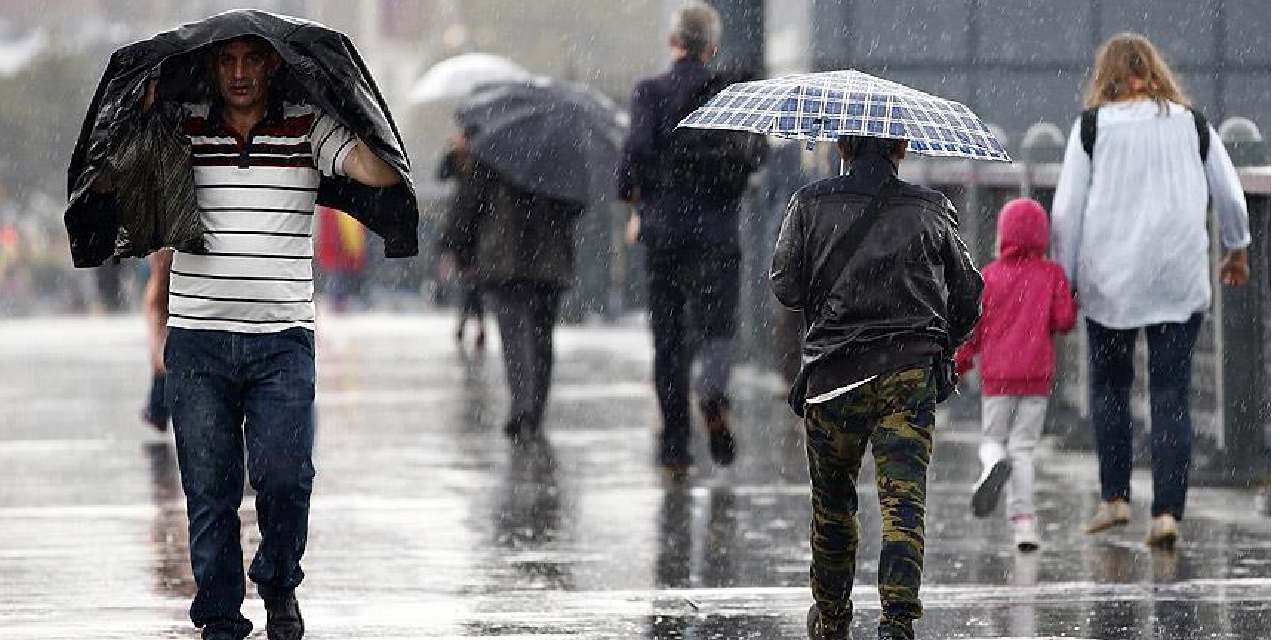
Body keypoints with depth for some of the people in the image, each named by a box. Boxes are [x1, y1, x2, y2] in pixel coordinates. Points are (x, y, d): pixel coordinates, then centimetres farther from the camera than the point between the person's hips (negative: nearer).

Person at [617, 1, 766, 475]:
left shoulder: (650, 92, -1)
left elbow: (639, 147, -14)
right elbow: (753, 152, -5)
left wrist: (632, 197, 0)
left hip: (663, 226, 0)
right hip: (715, 227, 0)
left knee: (668, 338, 8)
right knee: (716, 327, 0)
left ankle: (674, 445, 8)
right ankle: (713, 392, -34)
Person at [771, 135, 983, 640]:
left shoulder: (811, 205, 1)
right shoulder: (933, 210, 6)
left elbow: (786, 287, 0)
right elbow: (966, 297, 10)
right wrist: (940, 347, 27)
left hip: (833, 370, 0)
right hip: (911, 371, 0)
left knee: (832, 500, 16)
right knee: (904, 499, -5)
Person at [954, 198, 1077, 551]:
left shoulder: (989, 275, -1)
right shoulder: (1052, 275, -1)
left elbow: (974, 323, 0)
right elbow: (1064, 320, -6)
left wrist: (960, 362, 13)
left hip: (998, 375, 0)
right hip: (1037, 374, 1)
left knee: (993, 439, 12)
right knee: (1024, 446, 5)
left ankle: (994, 463, -26)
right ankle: (1023, 520, -4)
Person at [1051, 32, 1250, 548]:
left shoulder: (1092, 125, 0)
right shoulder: (1191, 123, 6)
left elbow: (1067, 211, -2)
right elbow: (1231, 197, 13)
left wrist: (1065, 279, 7)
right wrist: (1238, 251, 30)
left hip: (1110, 279, -1)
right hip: (1180, 279, 1)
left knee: (1108, 386, 16)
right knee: (1171, 397, 2)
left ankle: (1114, 498, 11)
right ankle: (1167, 511, -8)